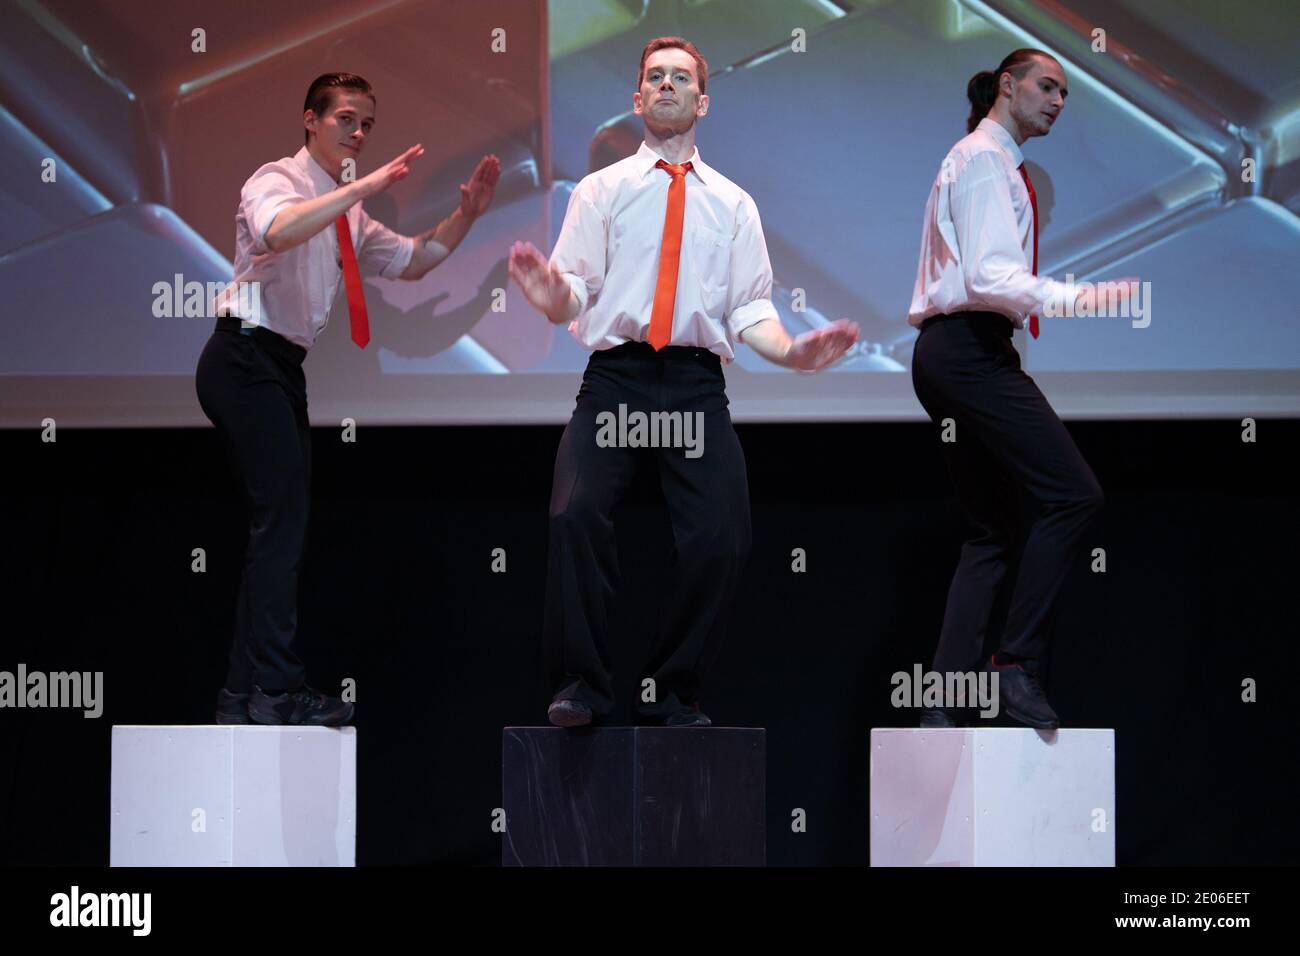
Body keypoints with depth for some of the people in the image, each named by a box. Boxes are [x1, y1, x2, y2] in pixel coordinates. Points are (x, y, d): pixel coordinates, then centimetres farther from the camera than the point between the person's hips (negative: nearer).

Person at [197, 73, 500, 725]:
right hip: (246, 361, -10)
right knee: (283, 518, -15)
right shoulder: (277, 181, -8)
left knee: (279, 525, 9)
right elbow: (278, 230, -31)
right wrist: (365, 187, -33)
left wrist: (466, 214, 9)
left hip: (282, 369, 10)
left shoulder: (349, 213, 18)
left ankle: (245, 695, 12)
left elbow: (409, 262, 22)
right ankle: (279, 688, -17)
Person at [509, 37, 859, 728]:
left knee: (721, 536, -15)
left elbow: (750, 309, 11)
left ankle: (673, 694, 3)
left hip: (697, 386, 1)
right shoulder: (601, 190, 14)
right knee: (575, 515, -24)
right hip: (615, 377, -1)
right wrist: (553, 298, -19)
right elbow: (575, 294, 5)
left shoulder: (732, 203, 19)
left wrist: (791, 352, -8)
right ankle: (580, 685, -10)